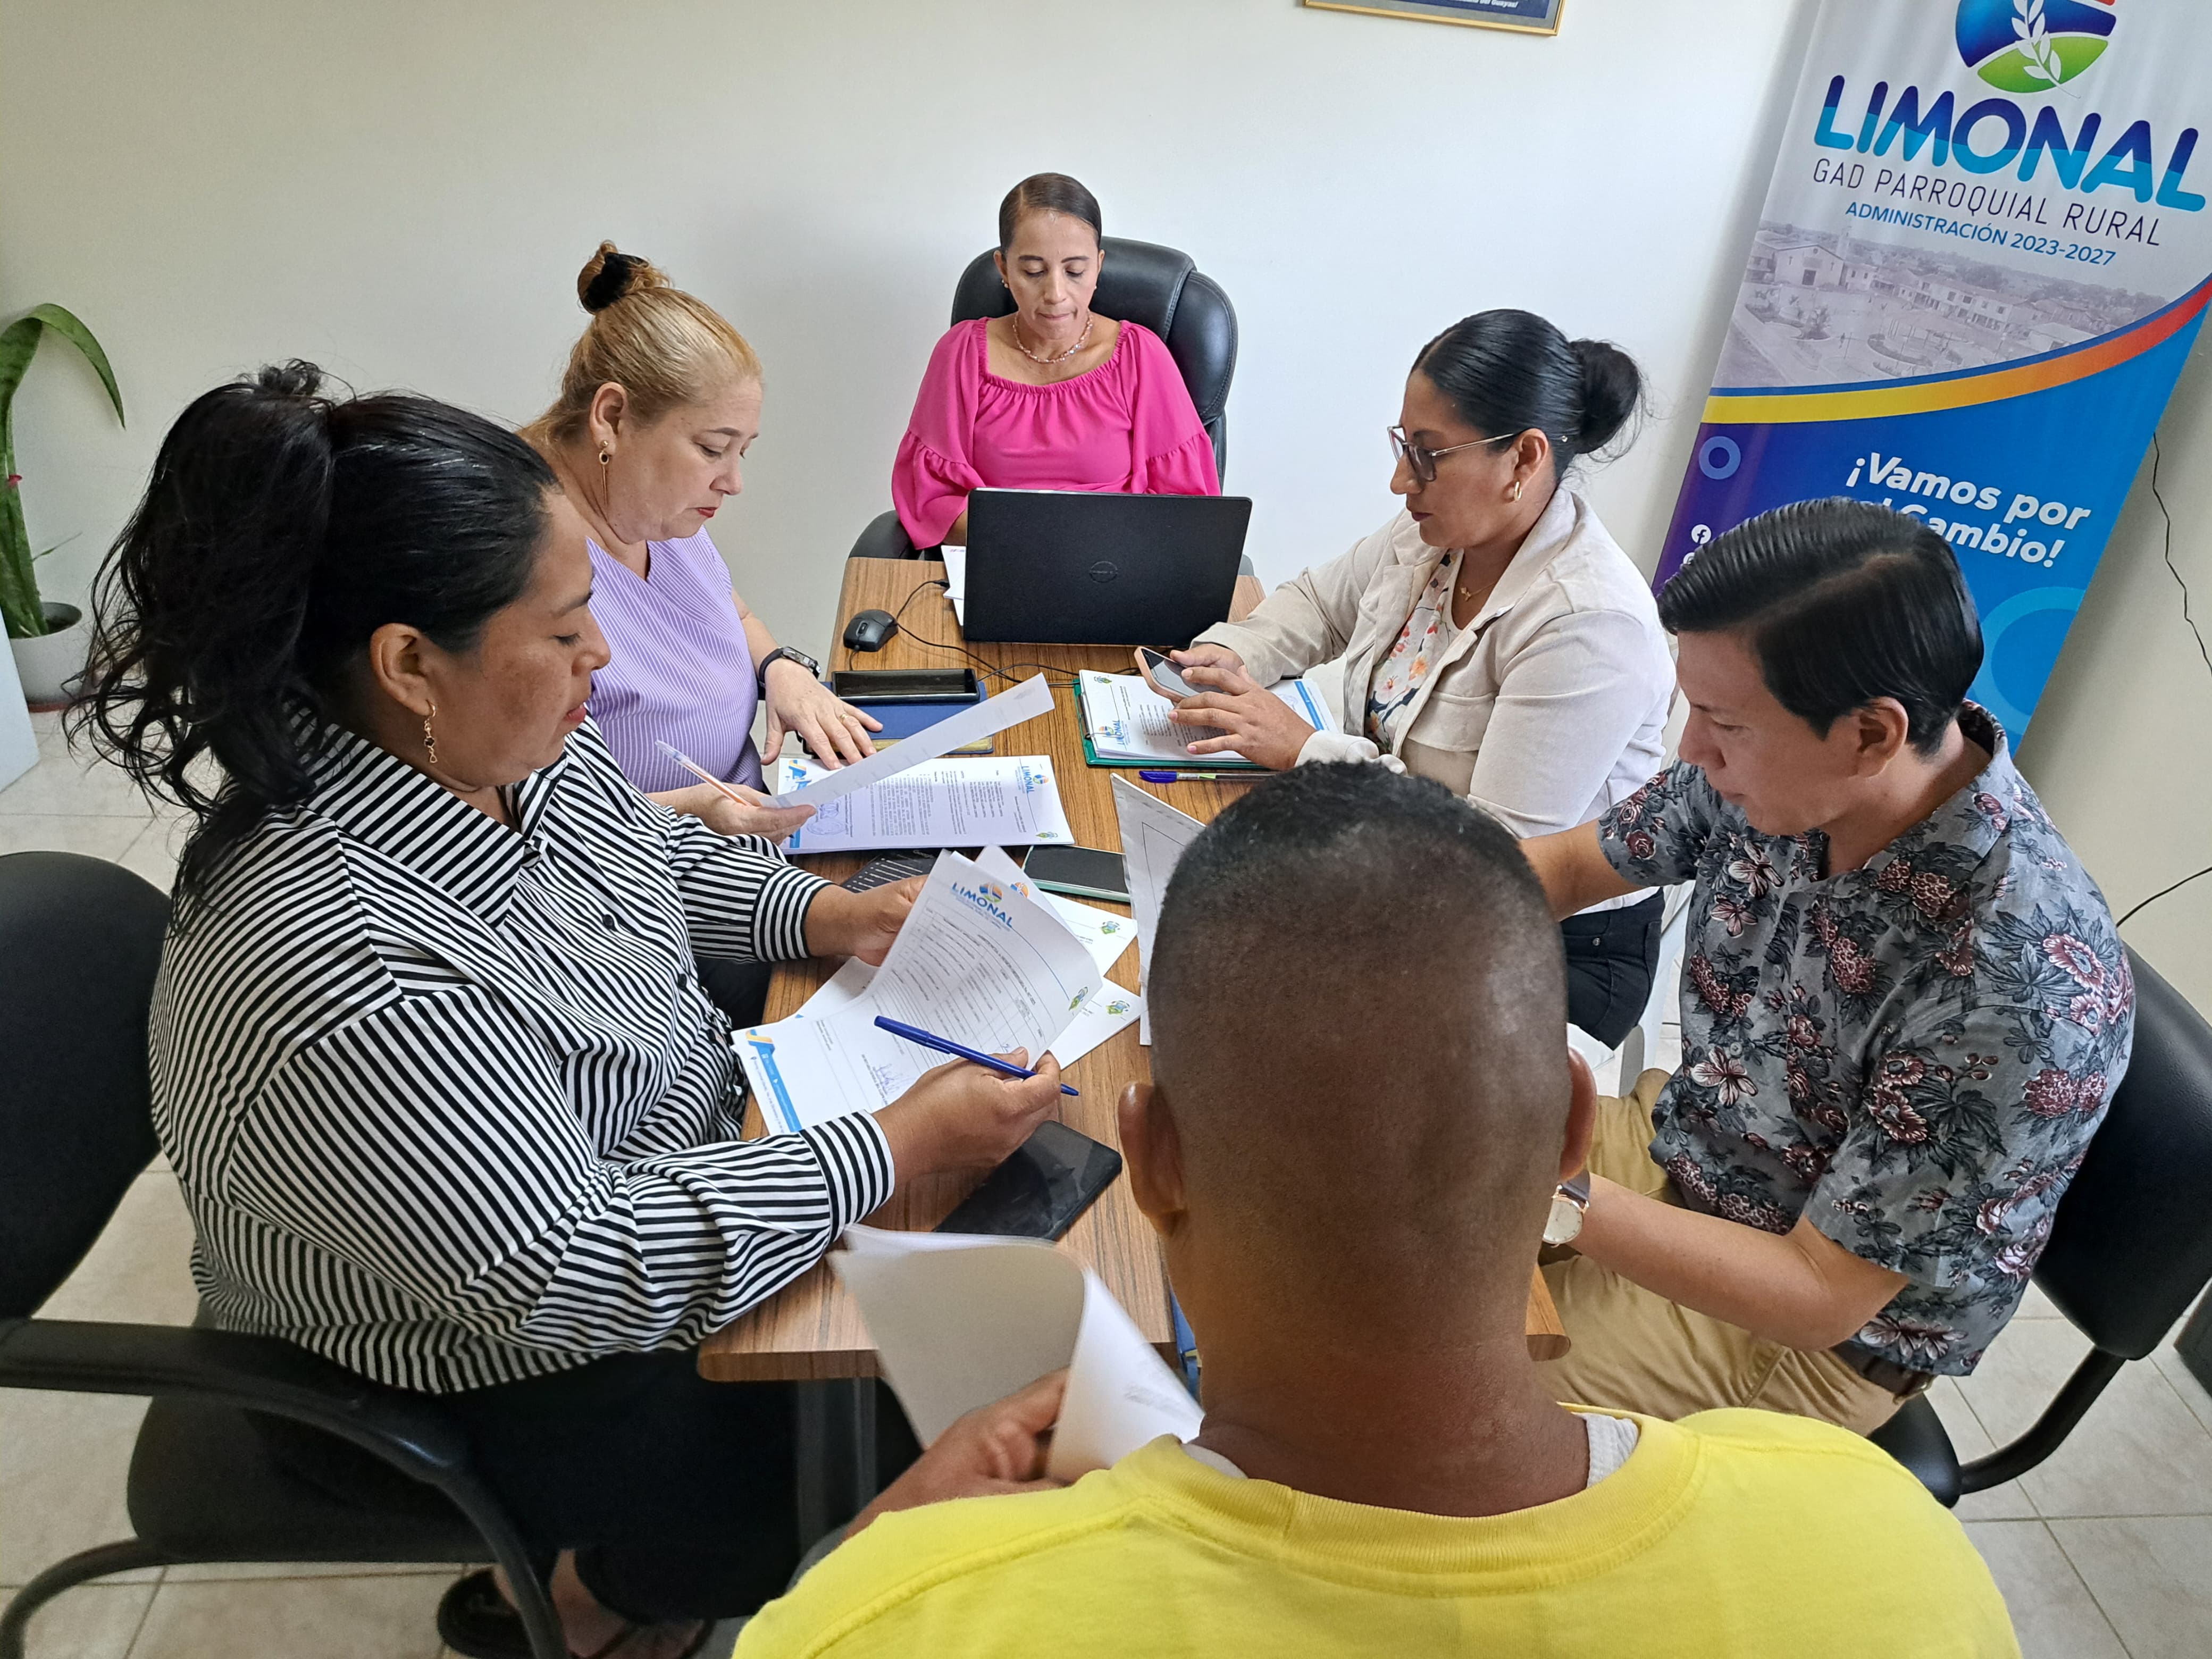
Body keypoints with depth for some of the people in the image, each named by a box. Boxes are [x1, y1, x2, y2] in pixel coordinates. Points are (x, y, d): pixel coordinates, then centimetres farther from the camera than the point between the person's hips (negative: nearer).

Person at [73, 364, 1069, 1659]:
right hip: (495, 1378, -7)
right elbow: (573, 1276, -32)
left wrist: (828, 915, -6)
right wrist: (901, 1147, -27)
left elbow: (657, 856, 9)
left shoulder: (516, 748, -12)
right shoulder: (340, 974, -38)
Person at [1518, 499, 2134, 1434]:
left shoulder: (2024, 988, -35)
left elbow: (1819, 1299, -27)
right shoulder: (1776, 770, -16)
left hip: (1810, 1336, -6)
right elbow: (1571, 864, 1)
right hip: (1675, 1141, 6)